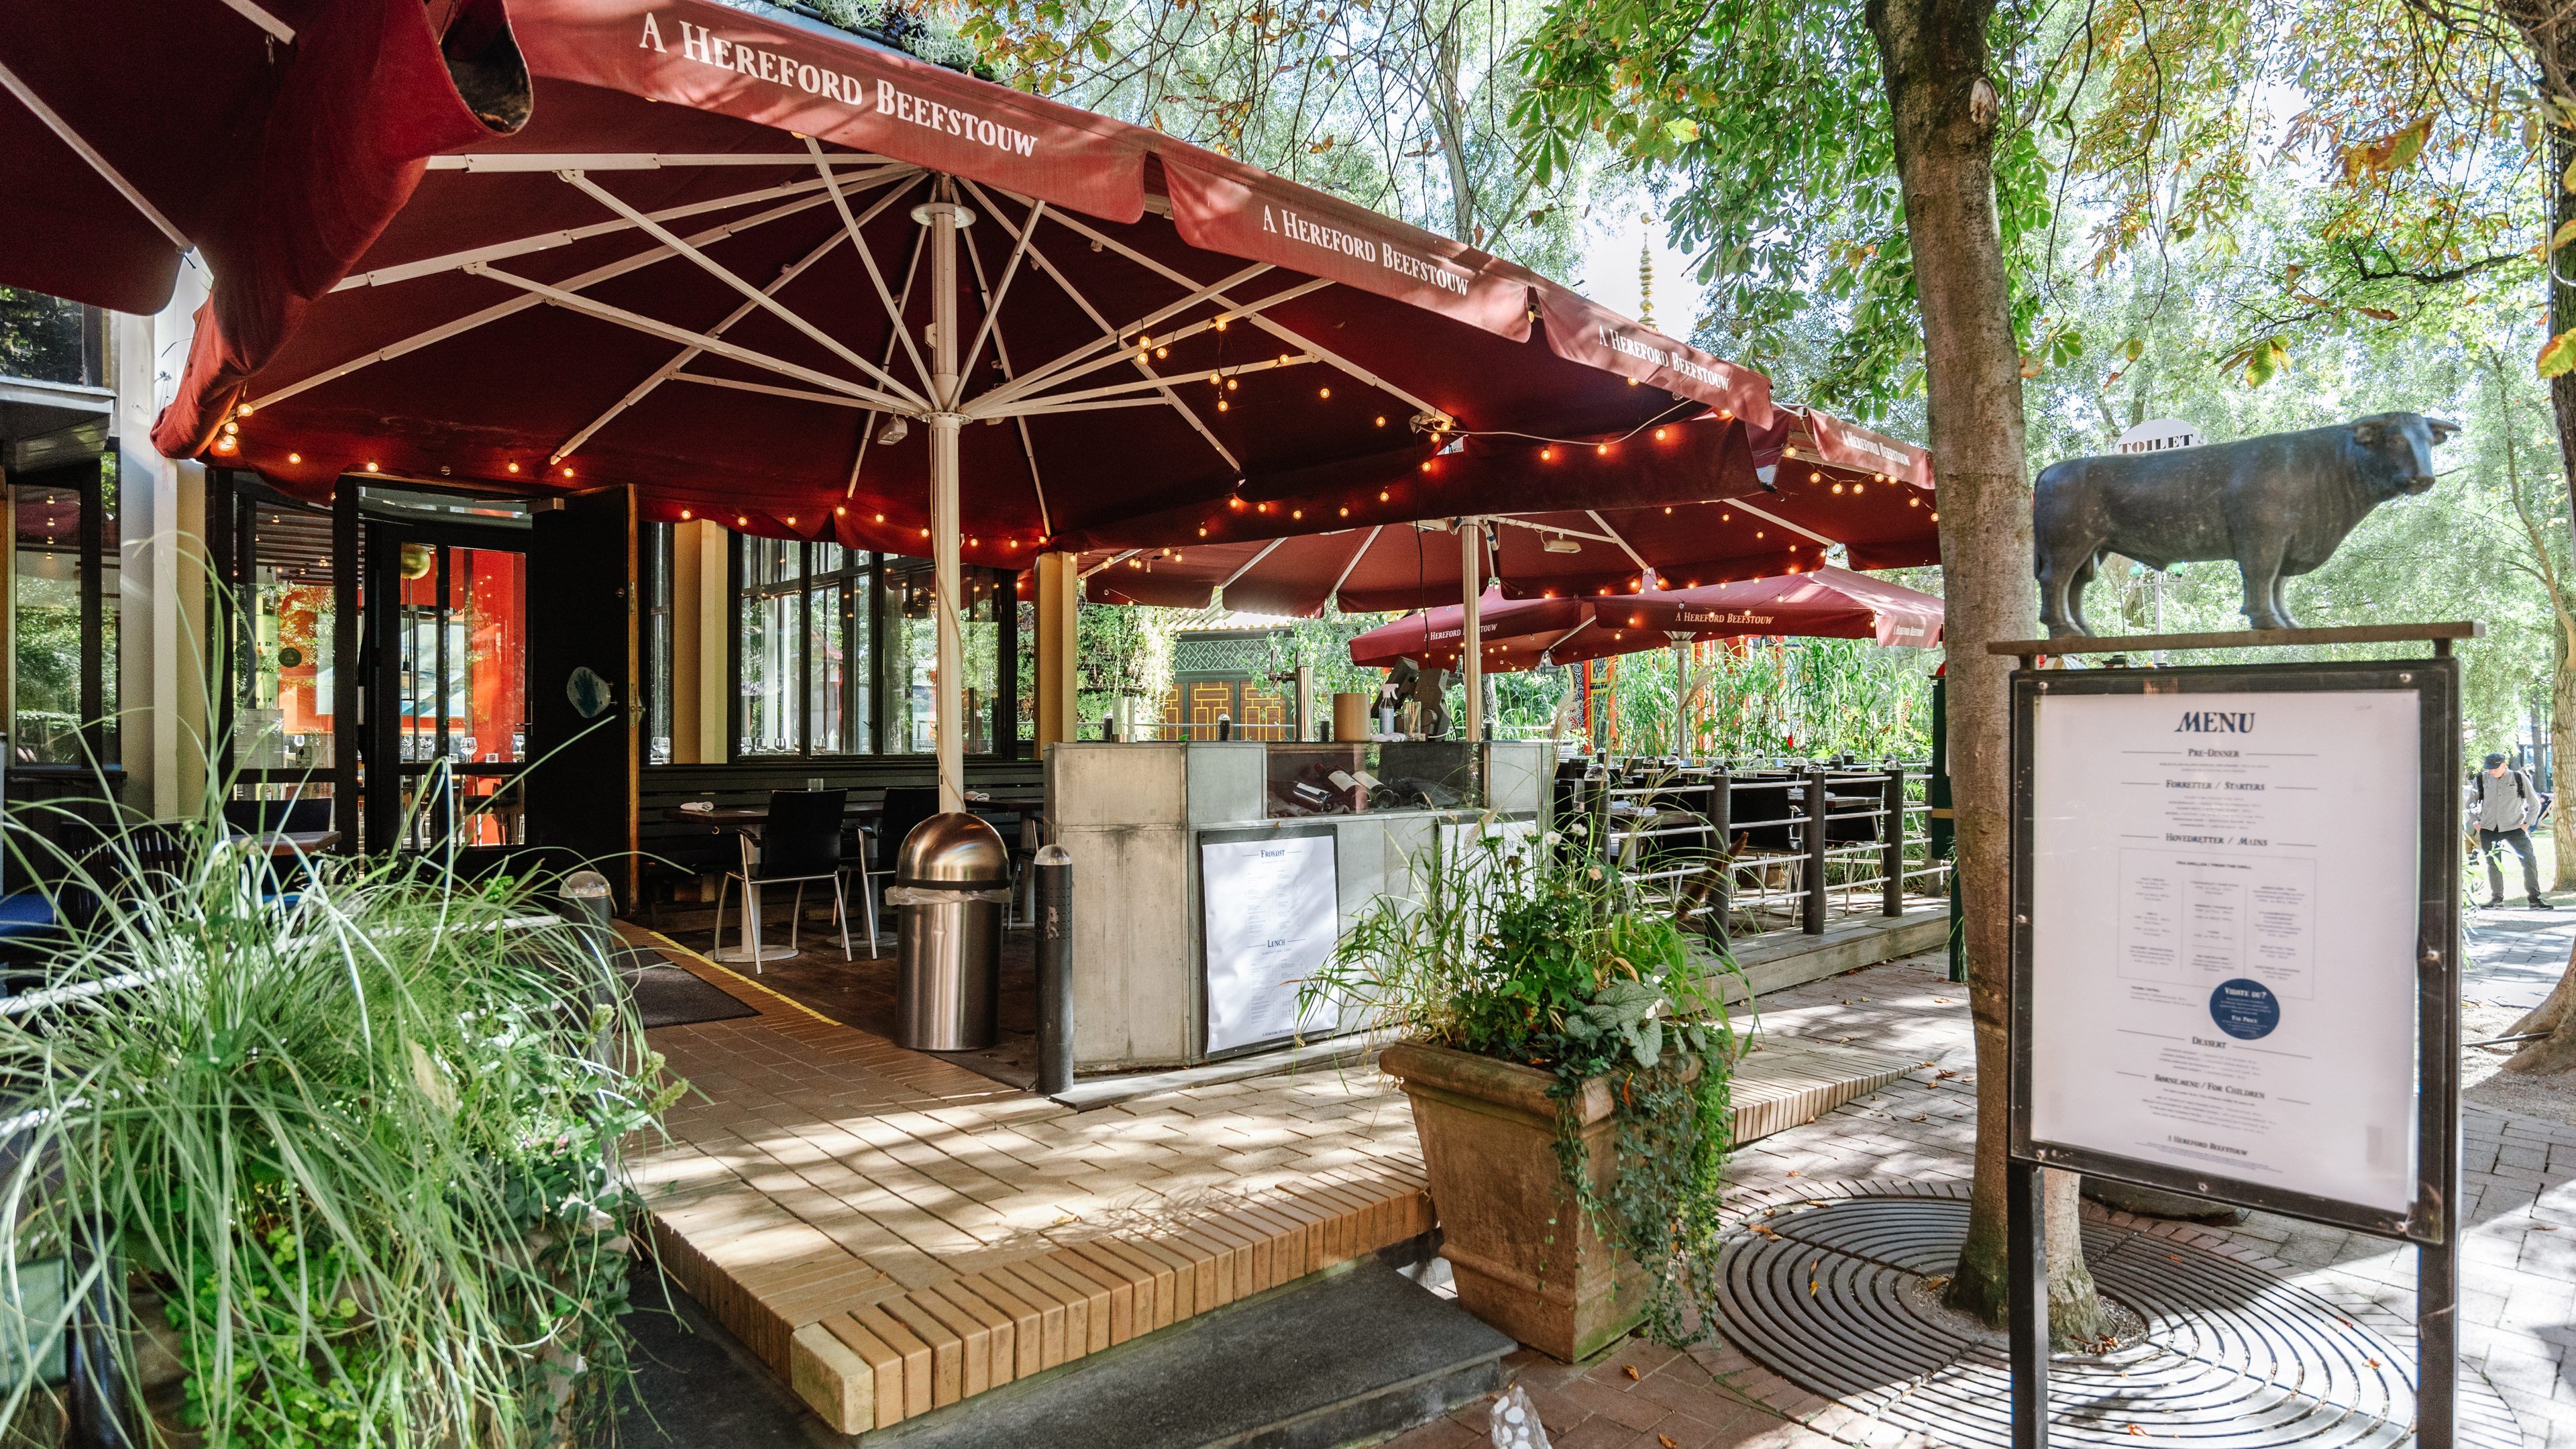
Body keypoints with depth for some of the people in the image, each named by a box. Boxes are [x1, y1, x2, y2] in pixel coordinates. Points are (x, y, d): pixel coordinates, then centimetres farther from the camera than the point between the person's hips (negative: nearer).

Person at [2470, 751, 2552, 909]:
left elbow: (2534, 804, 8)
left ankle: (2534, 898, -5)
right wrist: (2475, 823, 5)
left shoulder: (2520, 779, -1)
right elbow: (2471, 804, 14)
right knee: (2493, 866, 5)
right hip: (2488, 830, 1)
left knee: (2529, 861, -11)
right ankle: (2497, 898, 16)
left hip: (2514, 828, -1)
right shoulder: (2480, 780, 2)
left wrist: (2526, 823, -1)